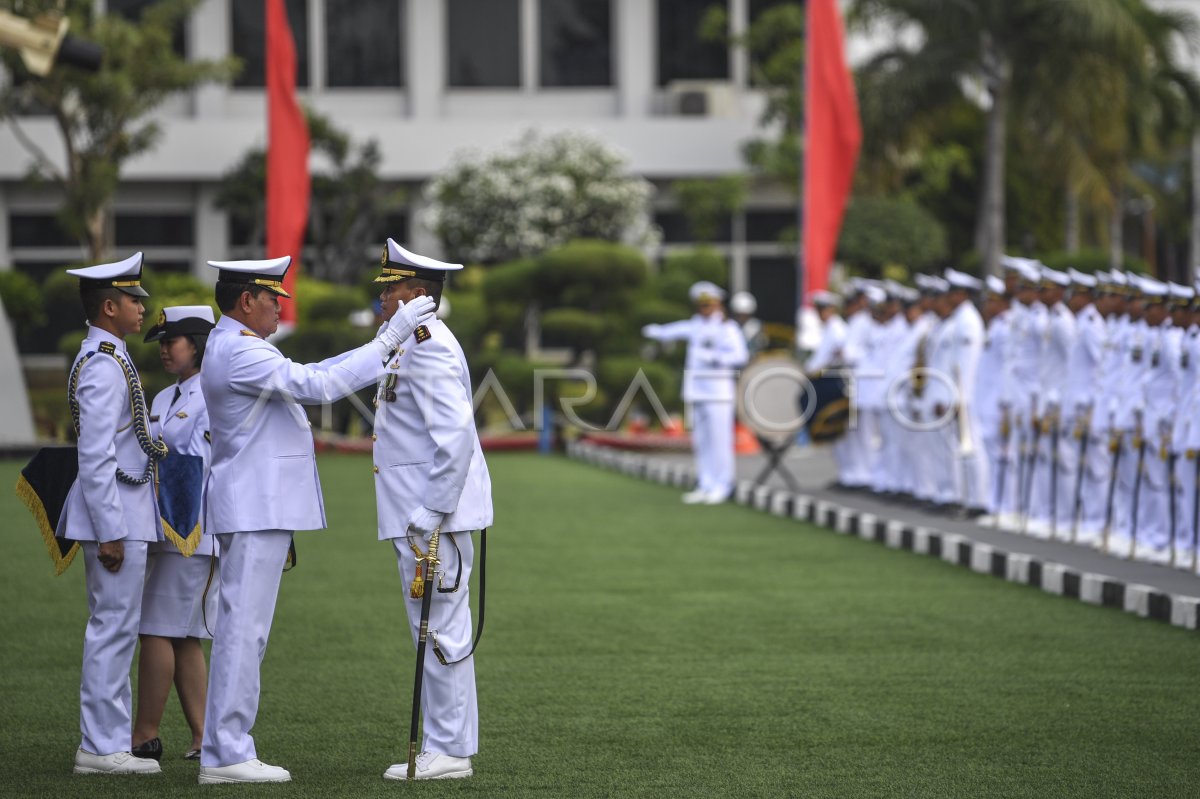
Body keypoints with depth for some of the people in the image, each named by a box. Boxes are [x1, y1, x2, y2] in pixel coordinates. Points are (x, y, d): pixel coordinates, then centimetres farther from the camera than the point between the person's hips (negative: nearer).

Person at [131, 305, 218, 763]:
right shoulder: (164, 399, 19)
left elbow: (200, 461, -13)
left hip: (194, 528, -9)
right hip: (168, 530, 9)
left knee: (157, 629, -9)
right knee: (184, 637, 7)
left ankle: (146, 735, -4)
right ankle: (203, 738, 9)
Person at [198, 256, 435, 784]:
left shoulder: (237, 348, 18)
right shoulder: (238, 353, -16)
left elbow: (307, 379, 20)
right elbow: (317, 386, -21)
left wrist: (384, 344, 16)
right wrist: (387, 340, -18)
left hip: (257, 507, 11)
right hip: (255, 509, -11)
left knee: (242, 630, 11)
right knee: (243, 629, -9)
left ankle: (225, 750, 13)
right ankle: (225, 755, -9)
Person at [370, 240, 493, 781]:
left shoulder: (430, 348, -16)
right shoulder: (416, 344, 17)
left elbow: (455, 436, -24)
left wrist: (430, 517, -23)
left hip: (432, 516, -11)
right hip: (418, 515, 11)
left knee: (441, 632, -6)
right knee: (437, 633, 12)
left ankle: (449, 752, -3)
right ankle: (444, 748, 17)